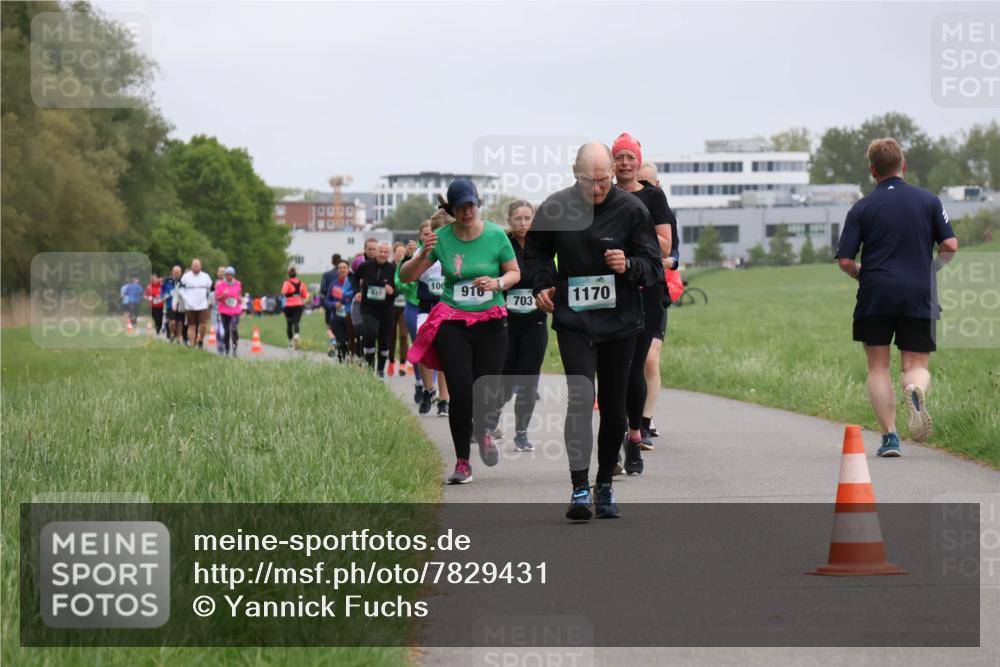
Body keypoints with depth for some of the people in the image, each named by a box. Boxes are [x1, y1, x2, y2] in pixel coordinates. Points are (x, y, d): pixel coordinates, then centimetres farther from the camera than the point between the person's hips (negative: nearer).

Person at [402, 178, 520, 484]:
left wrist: (497, 282, -14)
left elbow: (515, 273, 8)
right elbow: (405, 276, 2)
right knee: (461, 390, -10)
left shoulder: (496, 235, -2)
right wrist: (423, 255, -17)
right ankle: (462, 462, 5)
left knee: (485, 391, -3)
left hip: (491, 323, 0)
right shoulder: (442, 238, -2)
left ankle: (481, 430, 35)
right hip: (452, 323, 0)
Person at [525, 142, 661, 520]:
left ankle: (605, 485, 26)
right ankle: (579, 490, -19)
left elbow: (654, 264, -1)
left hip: (620, 321, 1)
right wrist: (542, 285, 1)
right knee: (580, 398, -16)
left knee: (613, 407, 9)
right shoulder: (555, 208, -2)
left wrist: (628, 266, -21)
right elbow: (535, 251, 17)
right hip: (573, 321, -1)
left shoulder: (630, 209, -5)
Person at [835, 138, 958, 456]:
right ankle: (916, 391, -28)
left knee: (878, 367, 10)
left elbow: (845, 260, -4)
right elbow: (950, 246, -3)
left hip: (876, 295, -1)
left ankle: (889, 436, 1)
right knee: (917, 365, 8)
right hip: (920, 296, 1)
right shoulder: (929, 201, 4)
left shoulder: (861, 208, 1)